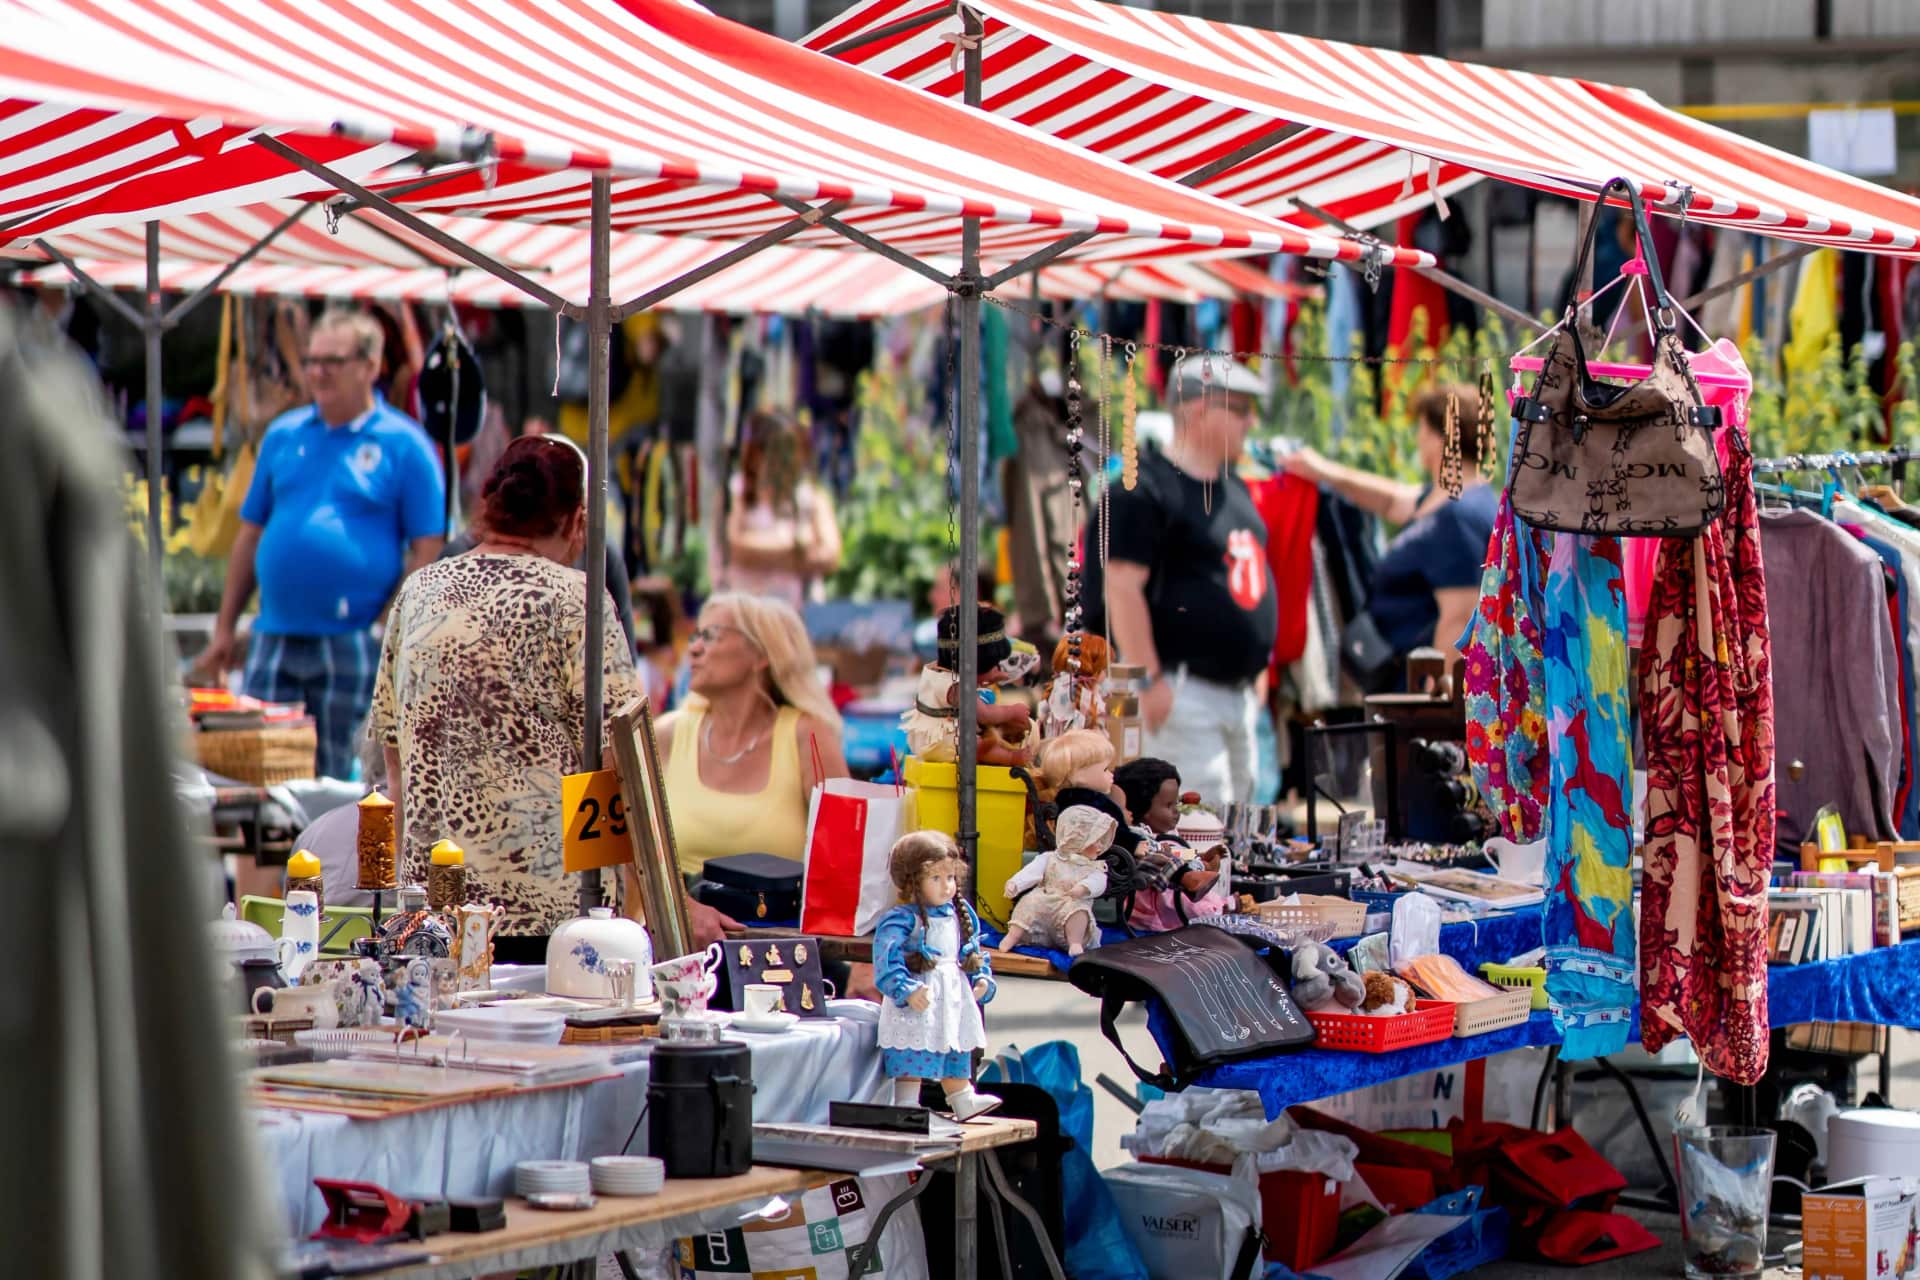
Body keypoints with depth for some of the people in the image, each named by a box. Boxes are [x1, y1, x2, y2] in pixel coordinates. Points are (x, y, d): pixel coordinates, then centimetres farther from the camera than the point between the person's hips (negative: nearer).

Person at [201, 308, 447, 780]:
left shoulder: (403, 444, -2)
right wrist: (225, 630, 12)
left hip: (354, 644, -4)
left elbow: (427, 550, -4)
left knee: (343, 779, 2)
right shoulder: (283, 435, 12)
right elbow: (251, 534, 16)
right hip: (275, 639, 4)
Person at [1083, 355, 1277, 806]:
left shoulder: (1233, 487, 15)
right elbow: (1121, 587, -20)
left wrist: (1257, 668, 21)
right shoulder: (1145, 490, -15)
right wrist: (1149, 681, -23)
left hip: (1237, 693, 10)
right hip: (1181, 694, -10)